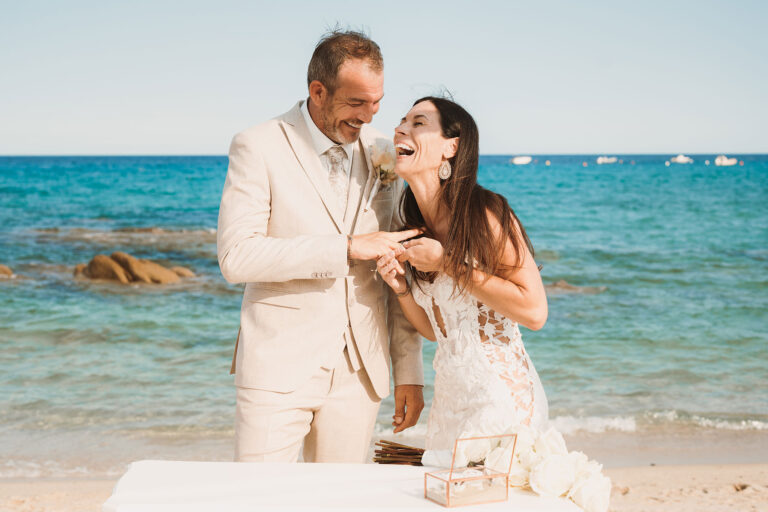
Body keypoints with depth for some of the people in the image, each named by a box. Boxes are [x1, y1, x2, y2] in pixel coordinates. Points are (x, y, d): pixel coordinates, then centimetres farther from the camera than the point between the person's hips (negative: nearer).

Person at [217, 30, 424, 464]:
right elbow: (236, 257, -16)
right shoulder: (259, 147, -5)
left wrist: (409, 372, 9)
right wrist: (346, 248, -18)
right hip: (278, 368, -4)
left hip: (358, 374, 4)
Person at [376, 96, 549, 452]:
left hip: (501, 395, -7)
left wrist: (448, 263, -18)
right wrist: (401, 287, -7)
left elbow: (534, 310, -21)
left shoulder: (485, 214, -15)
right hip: (449, 396, 7)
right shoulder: (415, 227, 6)